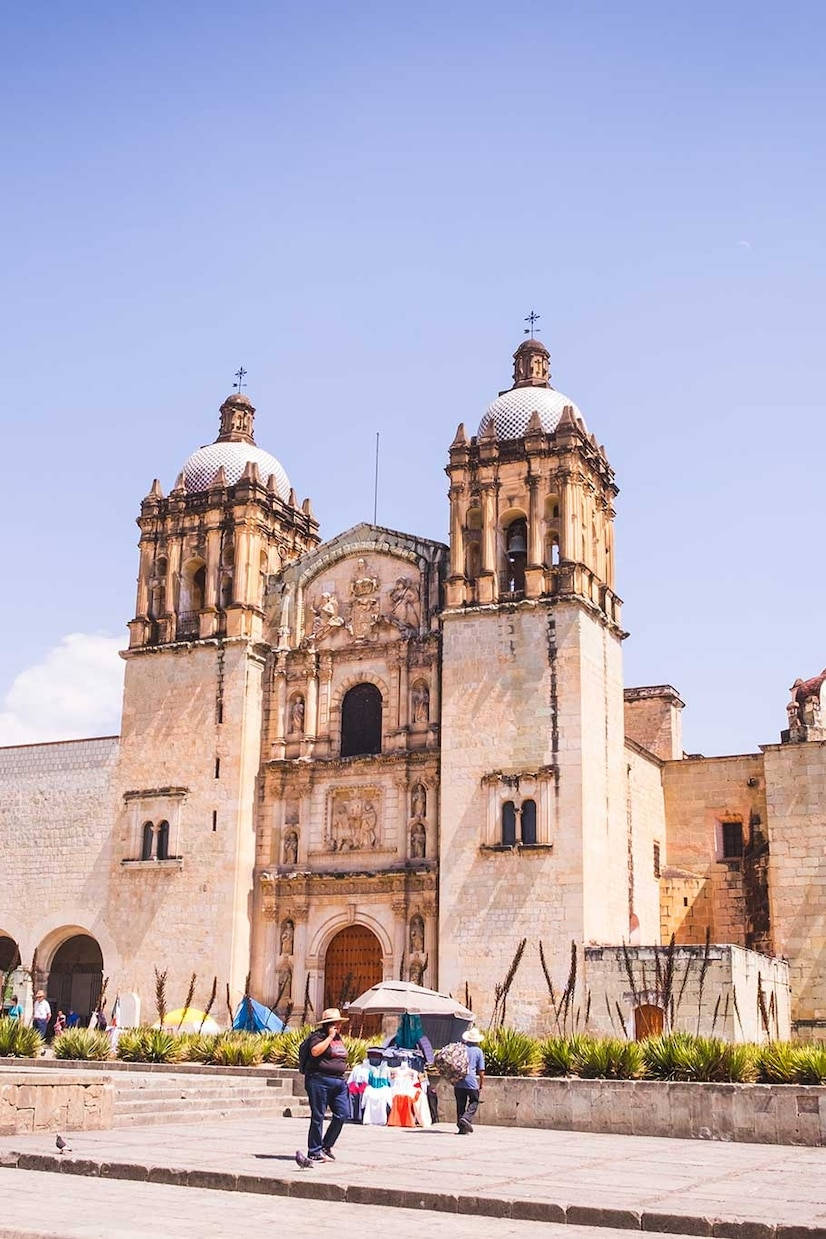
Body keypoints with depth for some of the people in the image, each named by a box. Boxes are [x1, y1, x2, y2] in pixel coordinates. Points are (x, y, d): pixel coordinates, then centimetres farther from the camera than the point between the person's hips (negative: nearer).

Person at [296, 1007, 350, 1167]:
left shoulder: (339, 1037, 18)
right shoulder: (318, 1036, -7)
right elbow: (315, 1051, -26)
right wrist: (330, 1037, -19)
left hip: (339, 1081, 8)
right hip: (320, 1080, -8)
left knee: (342, 1114, 1)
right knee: (318, 1116, -3)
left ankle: (327, 1146, 16)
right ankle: (315, 1152, 5)